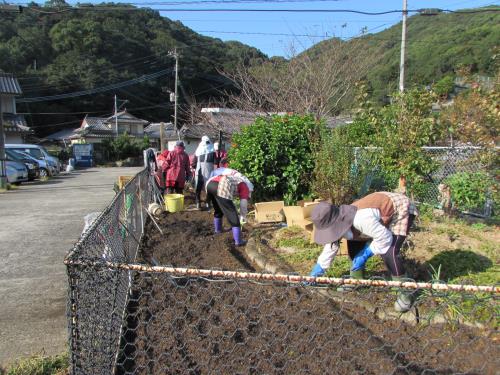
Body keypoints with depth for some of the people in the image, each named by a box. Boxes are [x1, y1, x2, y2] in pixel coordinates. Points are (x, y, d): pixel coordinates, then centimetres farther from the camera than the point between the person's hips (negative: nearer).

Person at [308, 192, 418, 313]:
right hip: (382, 208, 8)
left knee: (388, 252, -23)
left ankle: (406, 293, -2)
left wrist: (365, 255, -24)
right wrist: (313, 275, 2)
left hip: (401, 210, -8)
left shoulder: (361, 219, -41)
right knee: (354, 244, 3)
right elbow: (330, 249, 0)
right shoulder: (339, 222, -13)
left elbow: (385, 238, -31)